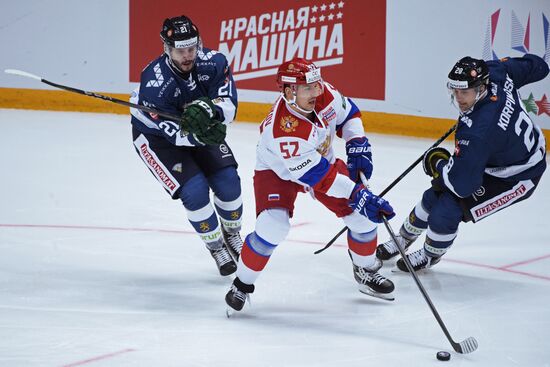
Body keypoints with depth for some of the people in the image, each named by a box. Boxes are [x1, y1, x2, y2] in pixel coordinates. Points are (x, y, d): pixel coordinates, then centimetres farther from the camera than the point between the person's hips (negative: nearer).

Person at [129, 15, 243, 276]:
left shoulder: (213, 62, -25)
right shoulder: (155, 83, -36)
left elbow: (228, 106, -25)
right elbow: (175, 134, -33)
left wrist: (207, 111, -47)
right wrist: (199, 137, -53)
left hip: (200, 129, 5)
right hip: (155, 136, -5)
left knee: (228, 182, -3)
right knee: (194, 190, -17)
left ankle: (232, 234, 28)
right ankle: (216, 247, 8)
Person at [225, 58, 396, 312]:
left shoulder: (324, 93, -23)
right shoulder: (281, 131, -41)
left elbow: (347, 113, 2)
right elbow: (317, 176, -36)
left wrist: (357, 144, -13)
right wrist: (358, 195, -37)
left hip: (324, 160, 6)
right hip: (278, 171, -6)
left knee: (363, 216, -4)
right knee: (273, 226, -27)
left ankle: (366, 272, 23)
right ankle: (242, 283, -4)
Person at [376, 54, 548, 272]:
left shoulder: (477, 131, -41)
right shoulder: (496, 73, -21)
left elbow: (463, 184, -34)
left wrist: (438, 164, -14)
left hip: (518, 178, -9)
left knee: (447, 211, -12)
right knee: (436, 195, 12)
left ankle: (430, 255, 21)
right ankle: (404, 239, 39)